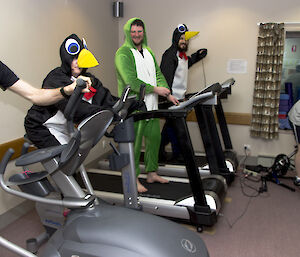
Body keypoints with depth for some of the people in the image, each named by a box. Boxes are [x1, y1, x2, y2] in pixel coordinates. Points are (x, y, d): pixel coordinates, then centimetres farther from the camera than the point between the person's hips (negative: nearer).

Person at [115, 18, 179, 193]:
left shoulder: (148, 52, 17)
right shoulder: (123, 54, -9)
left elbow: (158, 74, 16)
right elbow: (131, 81, -19)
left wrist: (168, 94, 3)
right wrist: (155, 89, -15)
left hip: (151, 106, 8)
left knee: (154, 138, 13)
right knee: (134, 143, -2)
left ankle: (152, 173, 28)